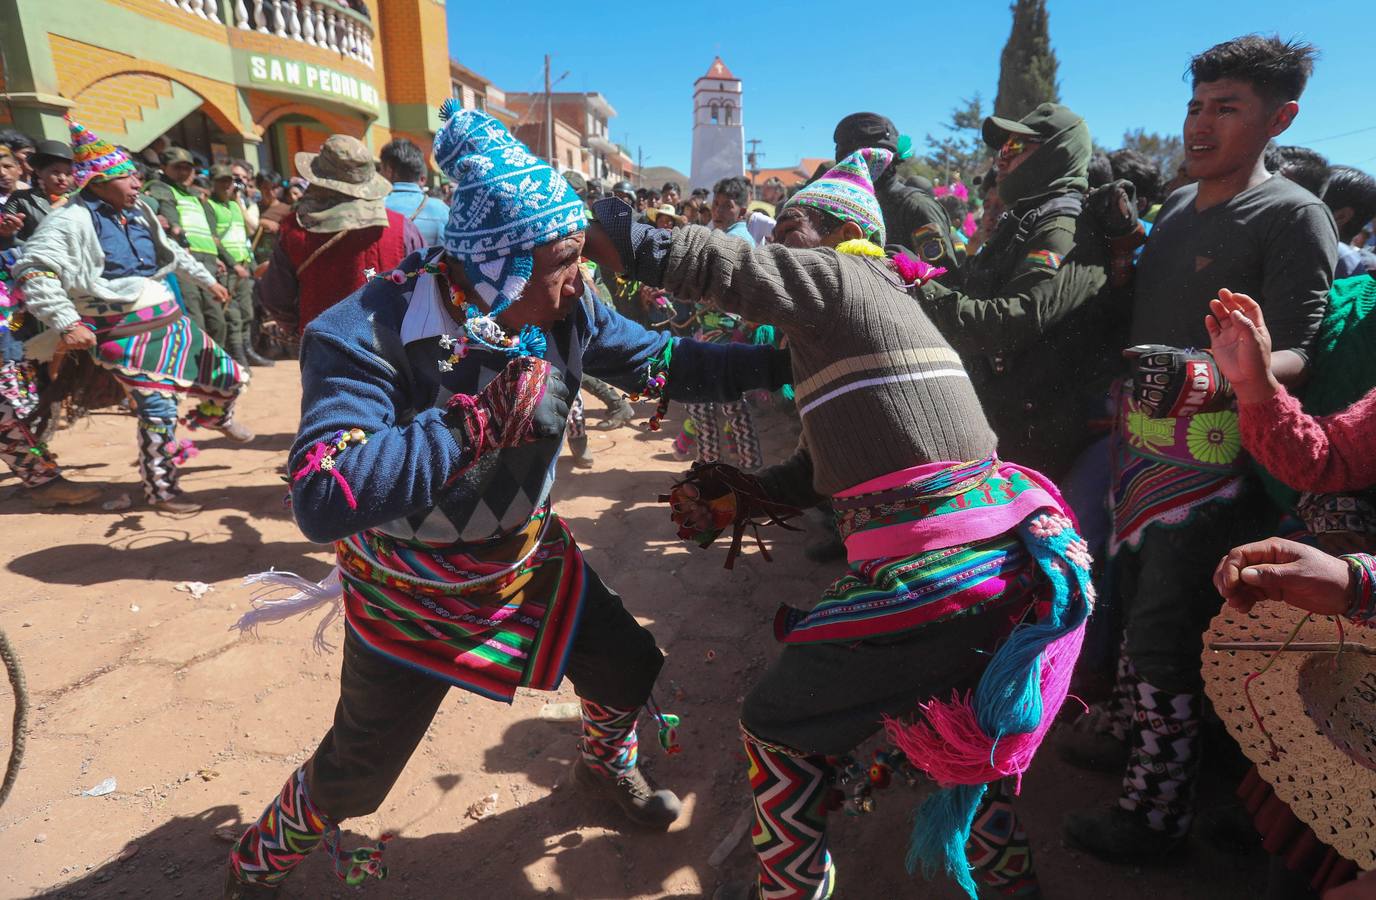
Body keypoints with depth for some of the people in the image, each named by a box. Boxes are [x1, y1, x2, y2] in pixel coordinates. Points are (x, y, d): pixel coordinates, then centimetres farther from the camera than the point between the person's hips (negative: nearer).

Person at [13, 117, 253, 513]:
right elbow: (31, 271, -17)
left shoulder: (137, 213, 11)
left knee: (230, 376, 12)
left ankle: (214, 416, 47)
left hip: (171, 322, 7)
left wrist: (207, 280, 35)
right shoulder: (72, 221, -12)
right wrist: (67, 324, -23)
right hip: (127, 335, -7)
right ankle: (161, 491, 12)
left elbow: (173, 251, 28)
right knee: (157, 412, -7)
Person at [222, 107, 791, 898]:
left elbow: (665, 362, -3)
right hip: (409, 592, -4)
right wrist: (482, 417, -45)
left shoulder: (566, 310, -15)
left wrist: (781, 362, -8)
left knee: (632, 671, 13)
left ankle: (606, 766, 50)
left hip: (526, 560, 5)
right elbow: (322, 500, -41)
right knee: (356, 775, 13)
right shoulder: (367, 334, -31)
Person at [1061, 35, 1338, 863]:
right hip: (1143, 441, 7)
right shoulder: (1178, 206, 12)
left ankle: (1157, 815, 13)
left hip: (1212, 459, -7)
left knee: (1165, 632, -3)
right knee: (1137, 596, 18)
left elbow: (1294, 361, -19)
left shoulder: (1293, 217, -10)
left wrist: (1201, 378, -37)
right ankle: (1133, 738, 37)